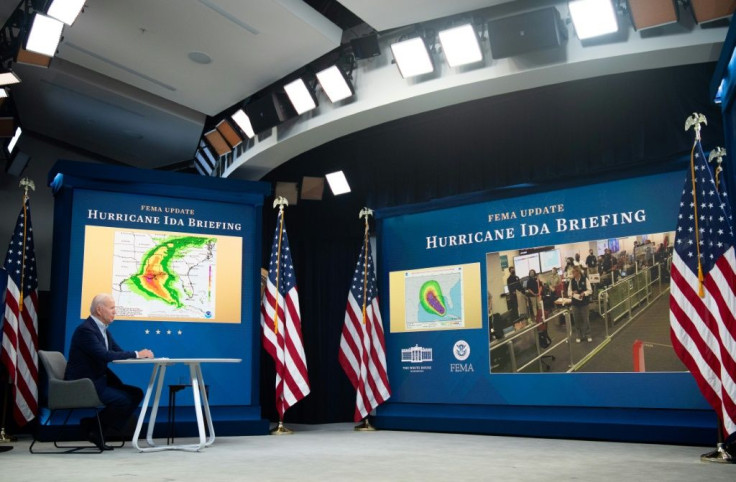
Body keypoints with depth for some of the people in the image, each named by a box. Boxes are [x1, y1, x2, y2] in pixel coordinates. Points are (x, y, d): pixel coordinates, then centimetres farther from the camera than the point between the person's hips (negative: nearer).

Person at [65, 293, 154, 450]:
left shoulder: (103, 329, 13)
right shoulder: (85, 329, -17)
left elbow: (119, 353, 9)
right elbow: (105, 355, -28)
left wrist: (141, 354, -10)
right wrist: (136, 354, -25)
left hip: (99, 381, 10)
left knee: (136, 393, -1)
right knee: (122, 399, -24)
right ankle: (94, 429, -3)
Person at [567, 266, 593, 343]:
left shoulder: (585, 279, -6)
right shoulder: (571, 281, 2)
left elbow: (590, 290, -5)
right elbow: (569, 292, 5)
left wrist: (584, 293, -22)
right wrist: (572, 293, -16)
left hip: (584, 302, -2)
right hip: (575, 303, 2)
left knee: (586, 319, 5)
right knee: (577, 320, 6)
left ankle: (588, 335, 20)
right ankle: (579, 335, 19)